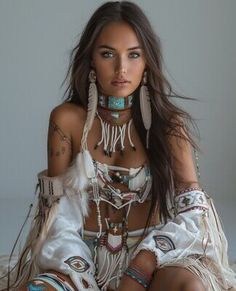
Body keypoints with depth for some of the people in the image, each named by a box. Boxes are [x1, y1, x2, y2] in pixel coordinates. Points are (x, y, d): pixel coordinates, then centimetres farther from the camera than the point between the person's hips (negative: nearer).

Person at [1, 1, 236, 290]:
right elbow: (57, 206, -2)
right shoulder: (67, 119, -1)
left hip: (150, 254, 0)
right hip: (84, 254, 1)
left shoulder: (168, 122, -2)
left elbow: (193, 210, -8)